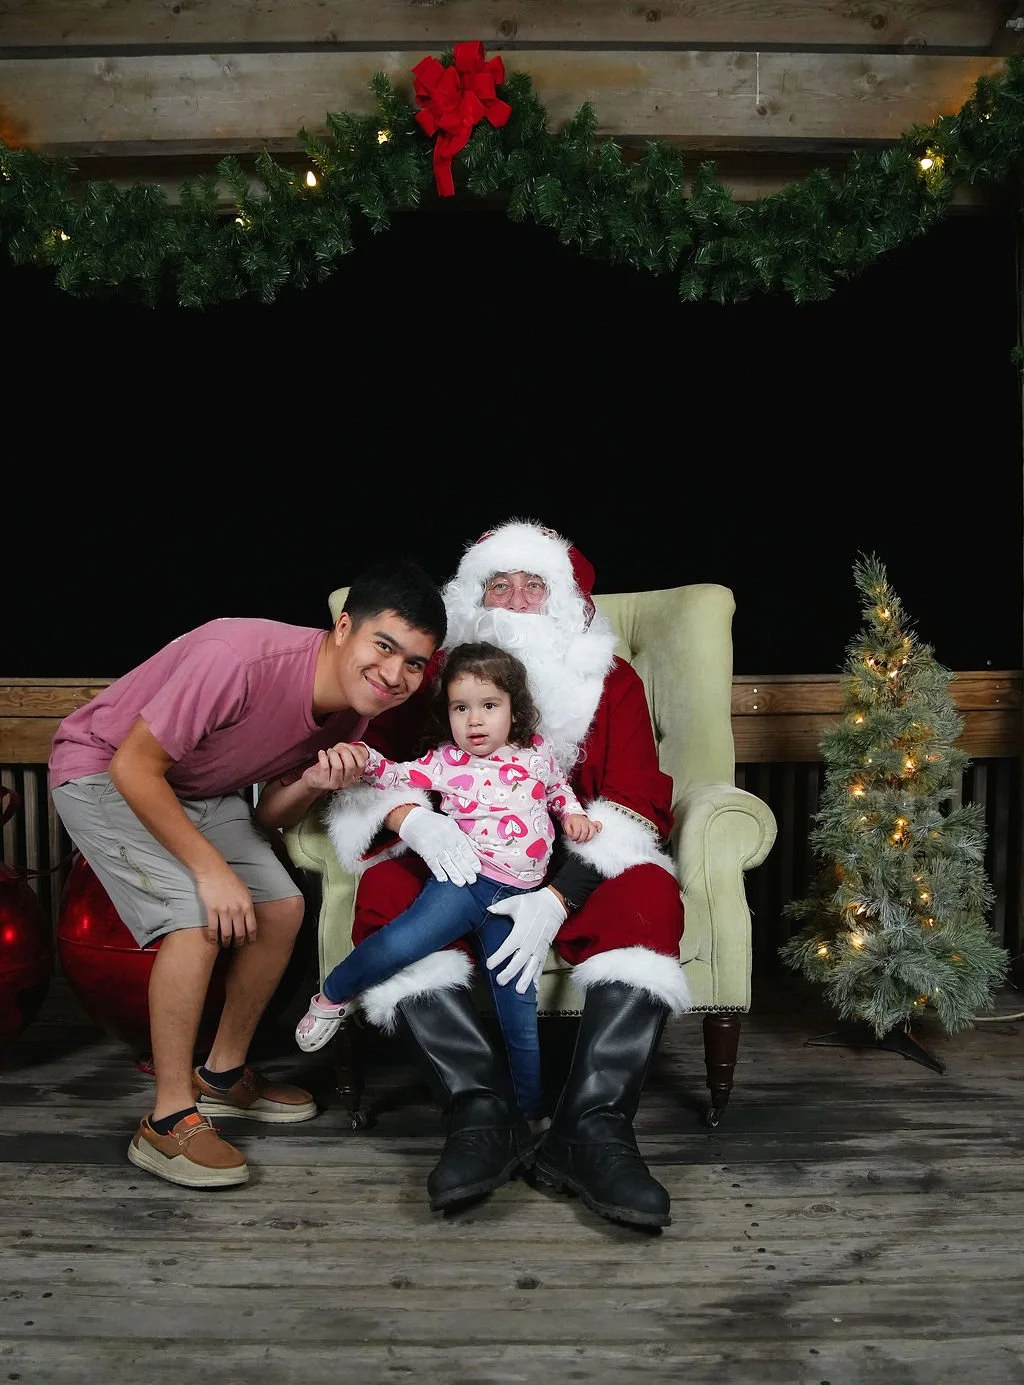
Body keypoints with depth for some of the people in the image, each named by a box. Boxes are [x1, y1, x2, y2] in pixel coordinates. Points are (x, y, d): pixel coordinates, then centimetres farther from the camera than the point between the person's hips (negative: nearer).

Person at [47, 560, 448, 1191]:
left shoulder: (353, 711, -11)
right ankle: (169, 1121, -10)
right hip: (104, 773, -7)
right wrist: (212, 869, -28)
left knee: (282, 909, 0)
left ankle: (223, 1075, 20)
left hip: (200, 790, 8)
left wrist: (313, 784, -24)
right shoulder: (240, 658, -36)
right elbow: (134, 766, -29)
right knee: (201, 919, -23)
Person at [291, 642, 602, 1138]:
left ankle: (532, 1112, 25)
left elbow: (558, 788, 29)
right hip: (466, 879, -2)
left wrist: (573, 814, 12)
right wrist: (364, 760, -20)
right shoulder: (446, 762, 5)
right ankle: (332, 995, 3)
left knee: (519, 1013, 7)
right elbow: (398, 776, -2)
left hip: (518, 897, 2)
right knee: (398, 944, -26)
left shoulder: (536, 752, 11)